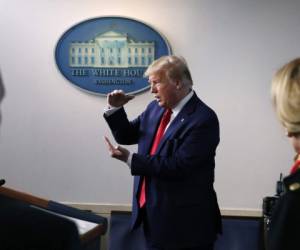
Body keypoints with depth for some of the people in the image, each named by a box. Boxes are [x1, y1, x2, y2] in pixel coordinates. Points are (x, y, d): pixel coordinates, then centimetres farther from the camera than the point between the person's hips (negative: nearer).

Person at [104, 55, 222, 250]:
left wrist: (130, 159, -21)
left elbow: (178, 166, -24)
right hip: (152, 212, 7)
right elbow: (127, 135, 17)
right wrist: (115, 109, -1)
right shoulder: (155, 108, 6)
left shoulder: (203, 119, -18)